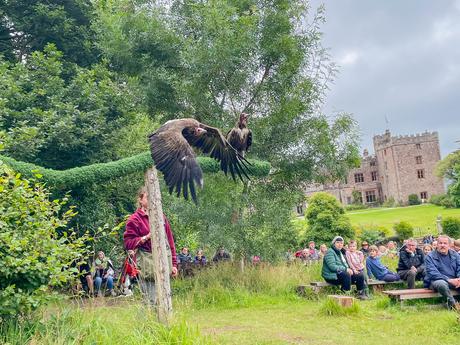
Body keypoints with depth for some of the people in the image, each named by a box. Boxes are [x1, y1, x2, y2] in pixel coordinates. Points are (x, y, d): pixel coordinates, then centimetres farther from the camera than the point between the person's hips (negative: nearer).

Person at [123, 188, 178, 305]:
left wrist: (174, 263, 12)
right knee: (151, 300, -9)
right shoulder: (134, 219, 0)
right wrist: (146, 237, -15)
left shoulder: (161, 217, 14)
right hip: (147, 263, -5)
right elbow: (128, 243, -3)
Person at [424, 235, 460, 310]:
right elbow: (433, 273, -14)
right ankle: (453, 304, -17)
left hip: (453, 280, 4)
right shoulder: (430, 257, -4)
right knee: (441, 284, -39)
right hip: (436, 280, -4)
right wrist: (449, 280, -24)